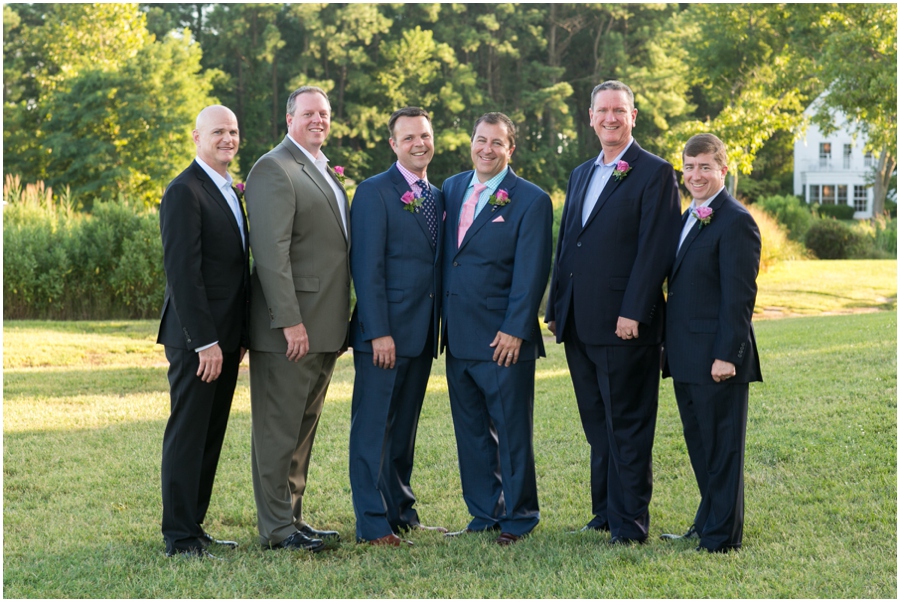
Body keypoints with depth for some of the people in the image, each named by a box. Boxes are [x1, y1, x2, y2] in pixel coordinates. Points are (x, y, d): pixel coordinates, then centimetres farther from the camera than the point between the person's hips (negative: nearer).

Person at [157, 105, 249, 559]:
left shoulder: (229, 192, 17)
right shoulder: (185, 192, -12)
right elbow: (182, 271, -18)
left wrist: (240, 335, 15)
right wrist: (205, 341, -21)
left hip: (224, 339, 9)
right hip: (196, 339, -9)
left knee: (211, 436, 11)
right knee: (187, 435, -3)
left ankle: (194, 526, 18)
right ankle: (179, 537, 3)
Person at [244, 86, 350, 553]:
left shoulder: (325, 172, 19)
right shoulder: (273, 169, -11)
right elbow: (271, 251, -19)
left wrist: (340, 322, 19)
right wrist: (290, 320, -24)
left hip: (323, 327, 9)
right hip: (290, 326, -9)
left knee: (304, 427, 15)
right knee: (279, 429, -2)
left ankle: (293, 518, 23)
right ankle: (276, 528, 4)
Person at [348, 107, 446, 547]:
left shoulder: (436, 197, 15)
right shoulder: (375, 193, -7)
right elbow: (367, 267, -12)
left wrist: (438, 329, 11)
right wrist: (379, 332, -17)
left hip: (423, 334, 7)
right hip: (386, 332, -7)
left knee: (405, 427, 14)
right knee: (374, 427, -3)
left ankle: (402, 514, 22)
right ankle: (373, 524, 0)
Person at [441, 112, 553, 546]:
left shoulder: (531, 200, -6)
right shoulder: (452, 188, 12)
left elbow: (531, 272, -10)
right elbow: (445, 254, 14)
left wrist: (515, 330, -15)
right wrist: (443, 321, 9)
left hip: (503, 339, -6)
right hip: (458, 336, 6)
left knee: (512, 432, 2)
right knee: (470, 430, 12)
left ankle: (518, 517, 14)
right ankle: (485, 513, 23)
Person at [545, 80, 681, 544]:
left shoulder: (654, 173, -5)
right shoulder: (580, 175, 19)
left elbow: (655, 249, -12)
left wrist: (633, 312, -19)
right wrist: (555, 308, 14)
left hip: (624, 324, -7)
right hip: (580, 325, 7)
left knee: (627, 426, -1)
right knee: (597, 425, 13)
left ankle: (630, 522, 5)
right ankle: (605, 511, 22)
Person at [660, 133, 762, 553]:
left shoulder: (736, 221, -12)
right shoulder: (689, 219, 16)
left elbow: (739, 295, -17)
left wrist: (727, 355, -20)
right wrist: (670, 347, 16)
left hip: (716, 359, -9)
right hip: (686, 358, 9)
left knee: (721, 446, 1)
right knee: (698, 444, 17)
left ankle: (722, 534, 9)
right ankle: (707, 522, 29)